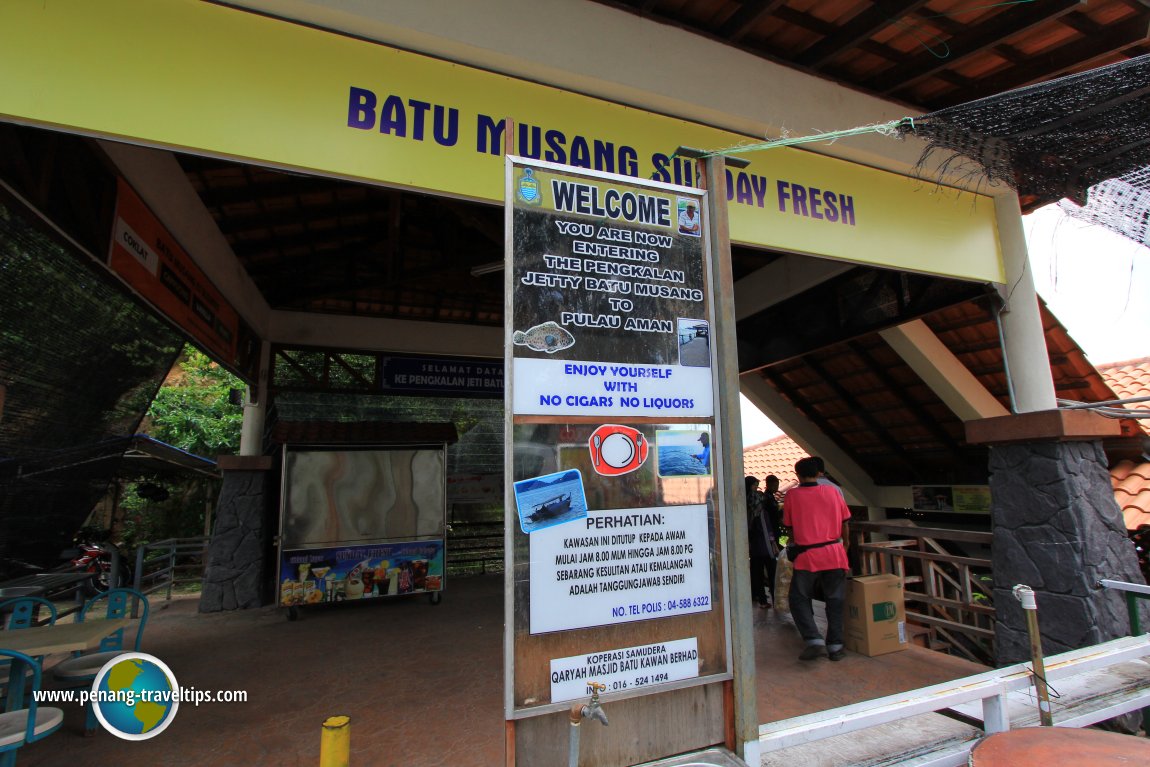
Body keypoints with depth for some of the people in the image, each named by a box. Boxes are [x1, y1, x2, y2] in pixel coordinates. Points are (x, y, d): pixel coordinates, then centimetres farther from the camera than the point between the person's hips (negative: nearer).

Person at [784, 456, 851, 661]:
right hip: (834, 553, 3)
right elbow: (844, 522, 12)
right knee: (834, 601, 13)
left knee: (798, 599, 10)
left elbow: (790, 526, 5)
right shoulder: (832, 492, 4)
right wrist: (845, 543, 29)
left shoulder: (792, 495, -3)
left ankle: (814, 640, -3)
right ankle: (835, 646, 15)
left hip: (807, 556, -3)